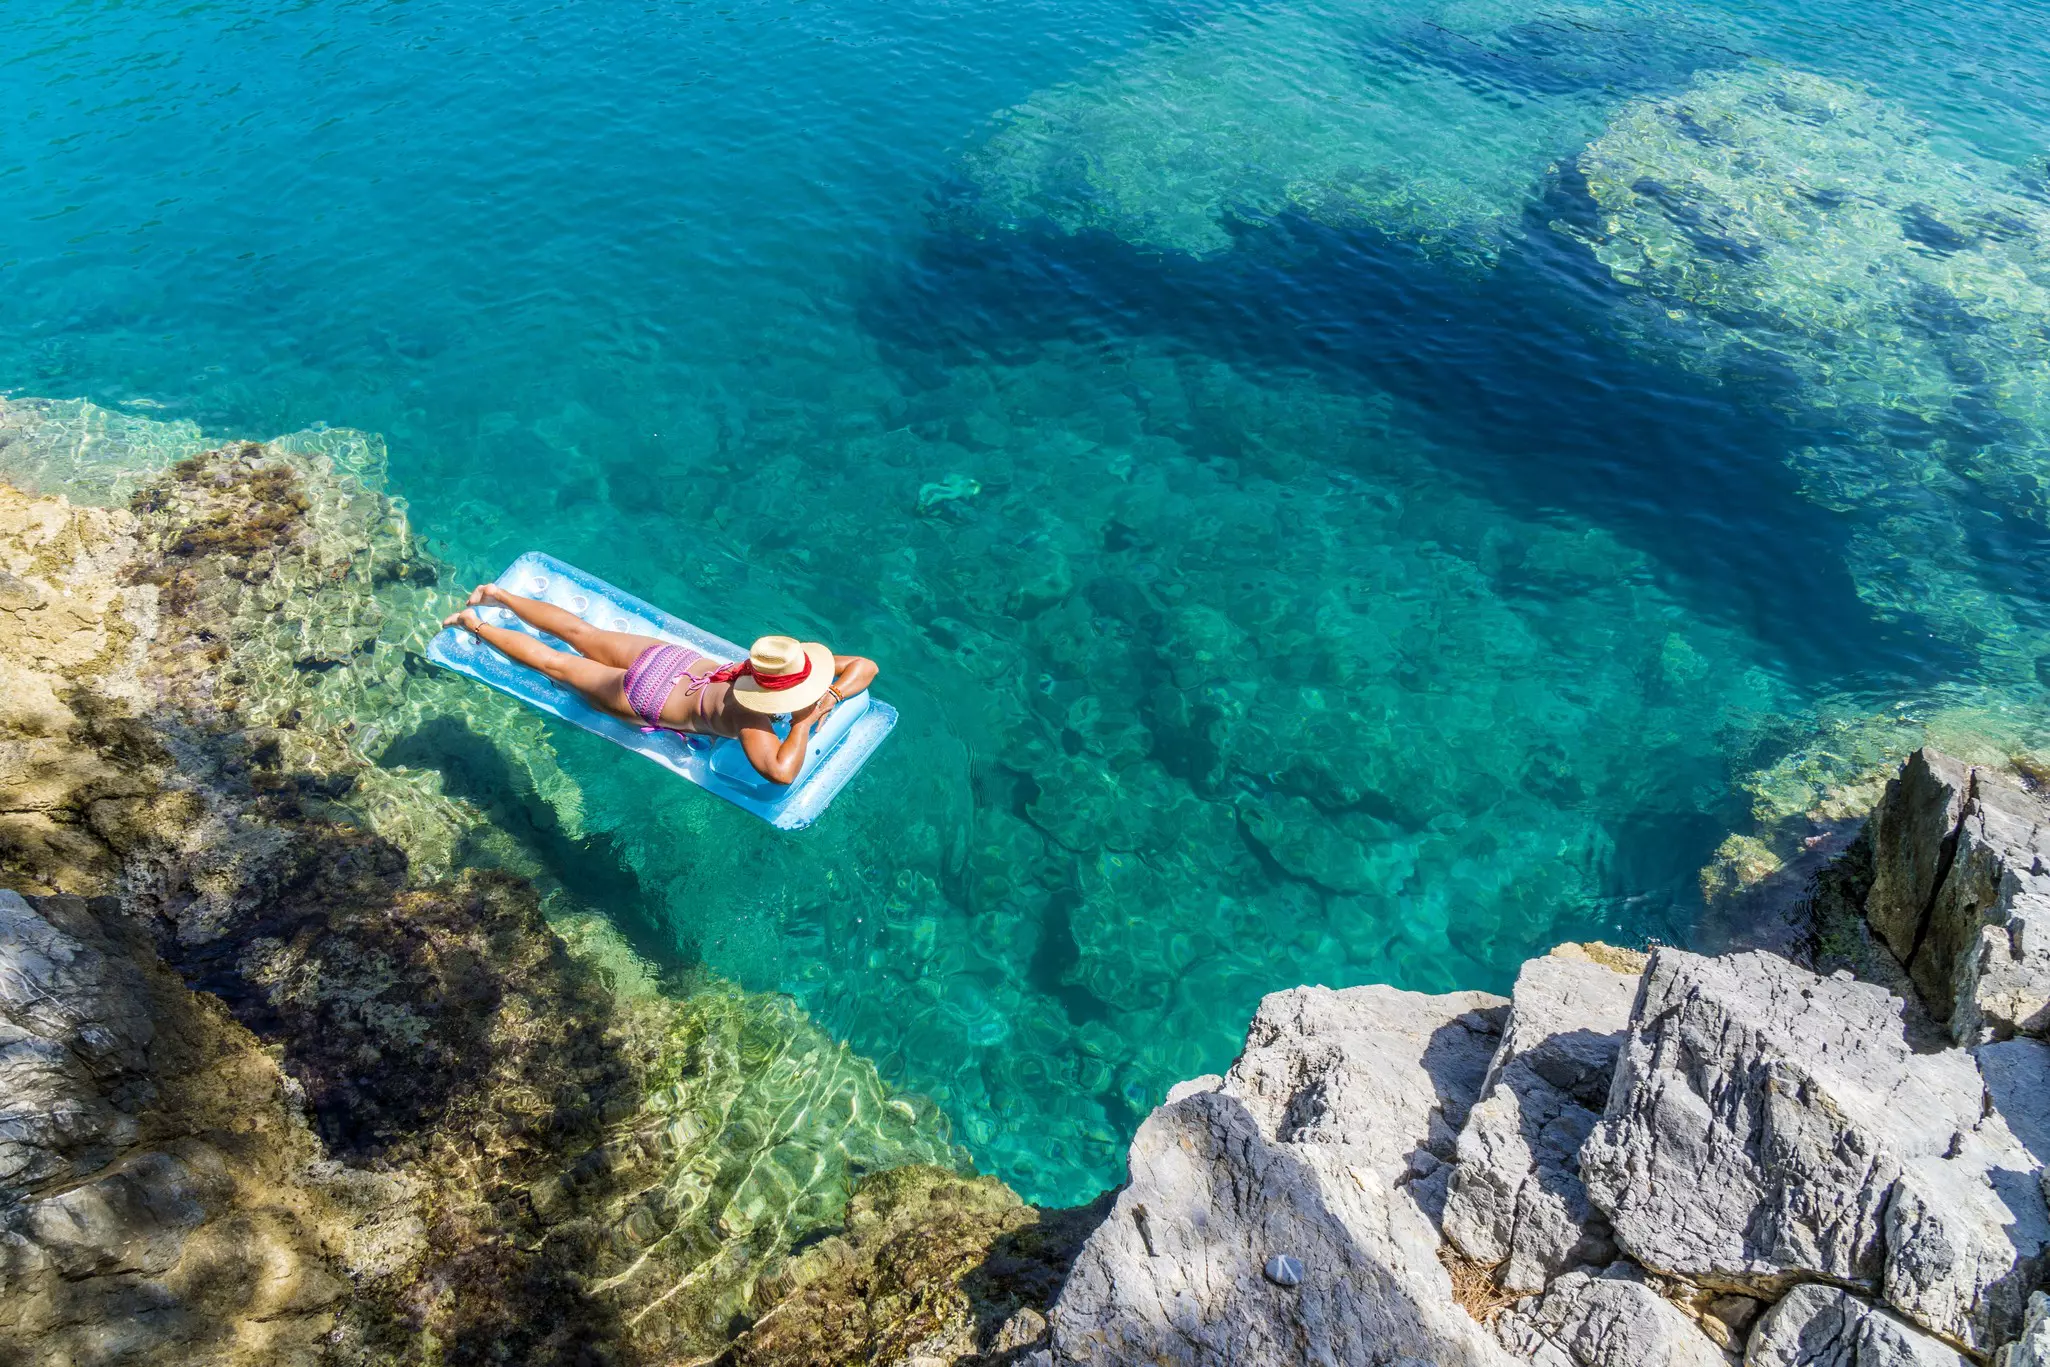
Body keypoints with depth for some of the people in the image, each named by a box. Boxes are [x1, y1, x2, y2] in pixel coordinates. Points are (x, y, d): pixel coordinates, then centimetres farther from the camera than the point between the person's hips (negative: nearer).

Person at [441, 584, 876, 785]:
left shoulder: (790, 661, -21)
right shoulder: (752, 720, -39)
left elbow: (865, 666, -14)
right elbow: (782, 772, -55)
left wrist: (831, 695, -30)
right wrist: (803, 723, -42)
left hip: (668, 655, 6)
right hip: (648, 697, -6)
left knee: (580, 635, 26)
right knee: (558, 664, 18)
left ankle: (498, 595, 44)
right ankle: (475, 625, 36)